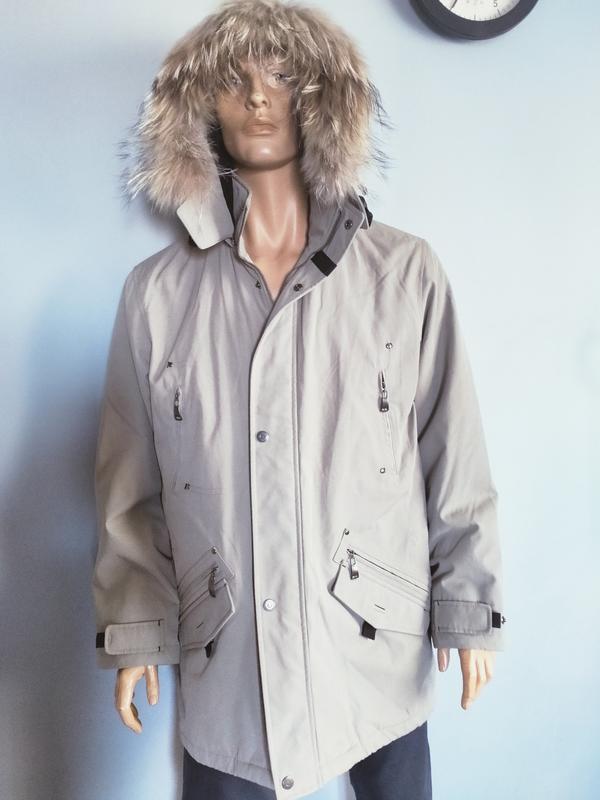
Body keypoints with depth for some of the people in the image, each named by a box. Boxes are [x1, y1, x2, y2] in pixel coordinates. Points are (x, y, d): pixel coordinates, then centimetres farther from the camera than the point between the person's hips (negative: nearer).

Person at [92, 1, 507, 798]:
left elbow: (453, 454, -1)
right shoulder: (156, 291, -2)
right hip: (226, 661, 1)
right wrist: (136, 630, 4)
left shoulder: (407, 273, -5)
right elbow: (133, 484, 3)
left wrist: (469, 610, 2)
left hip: (377, 647, 0)